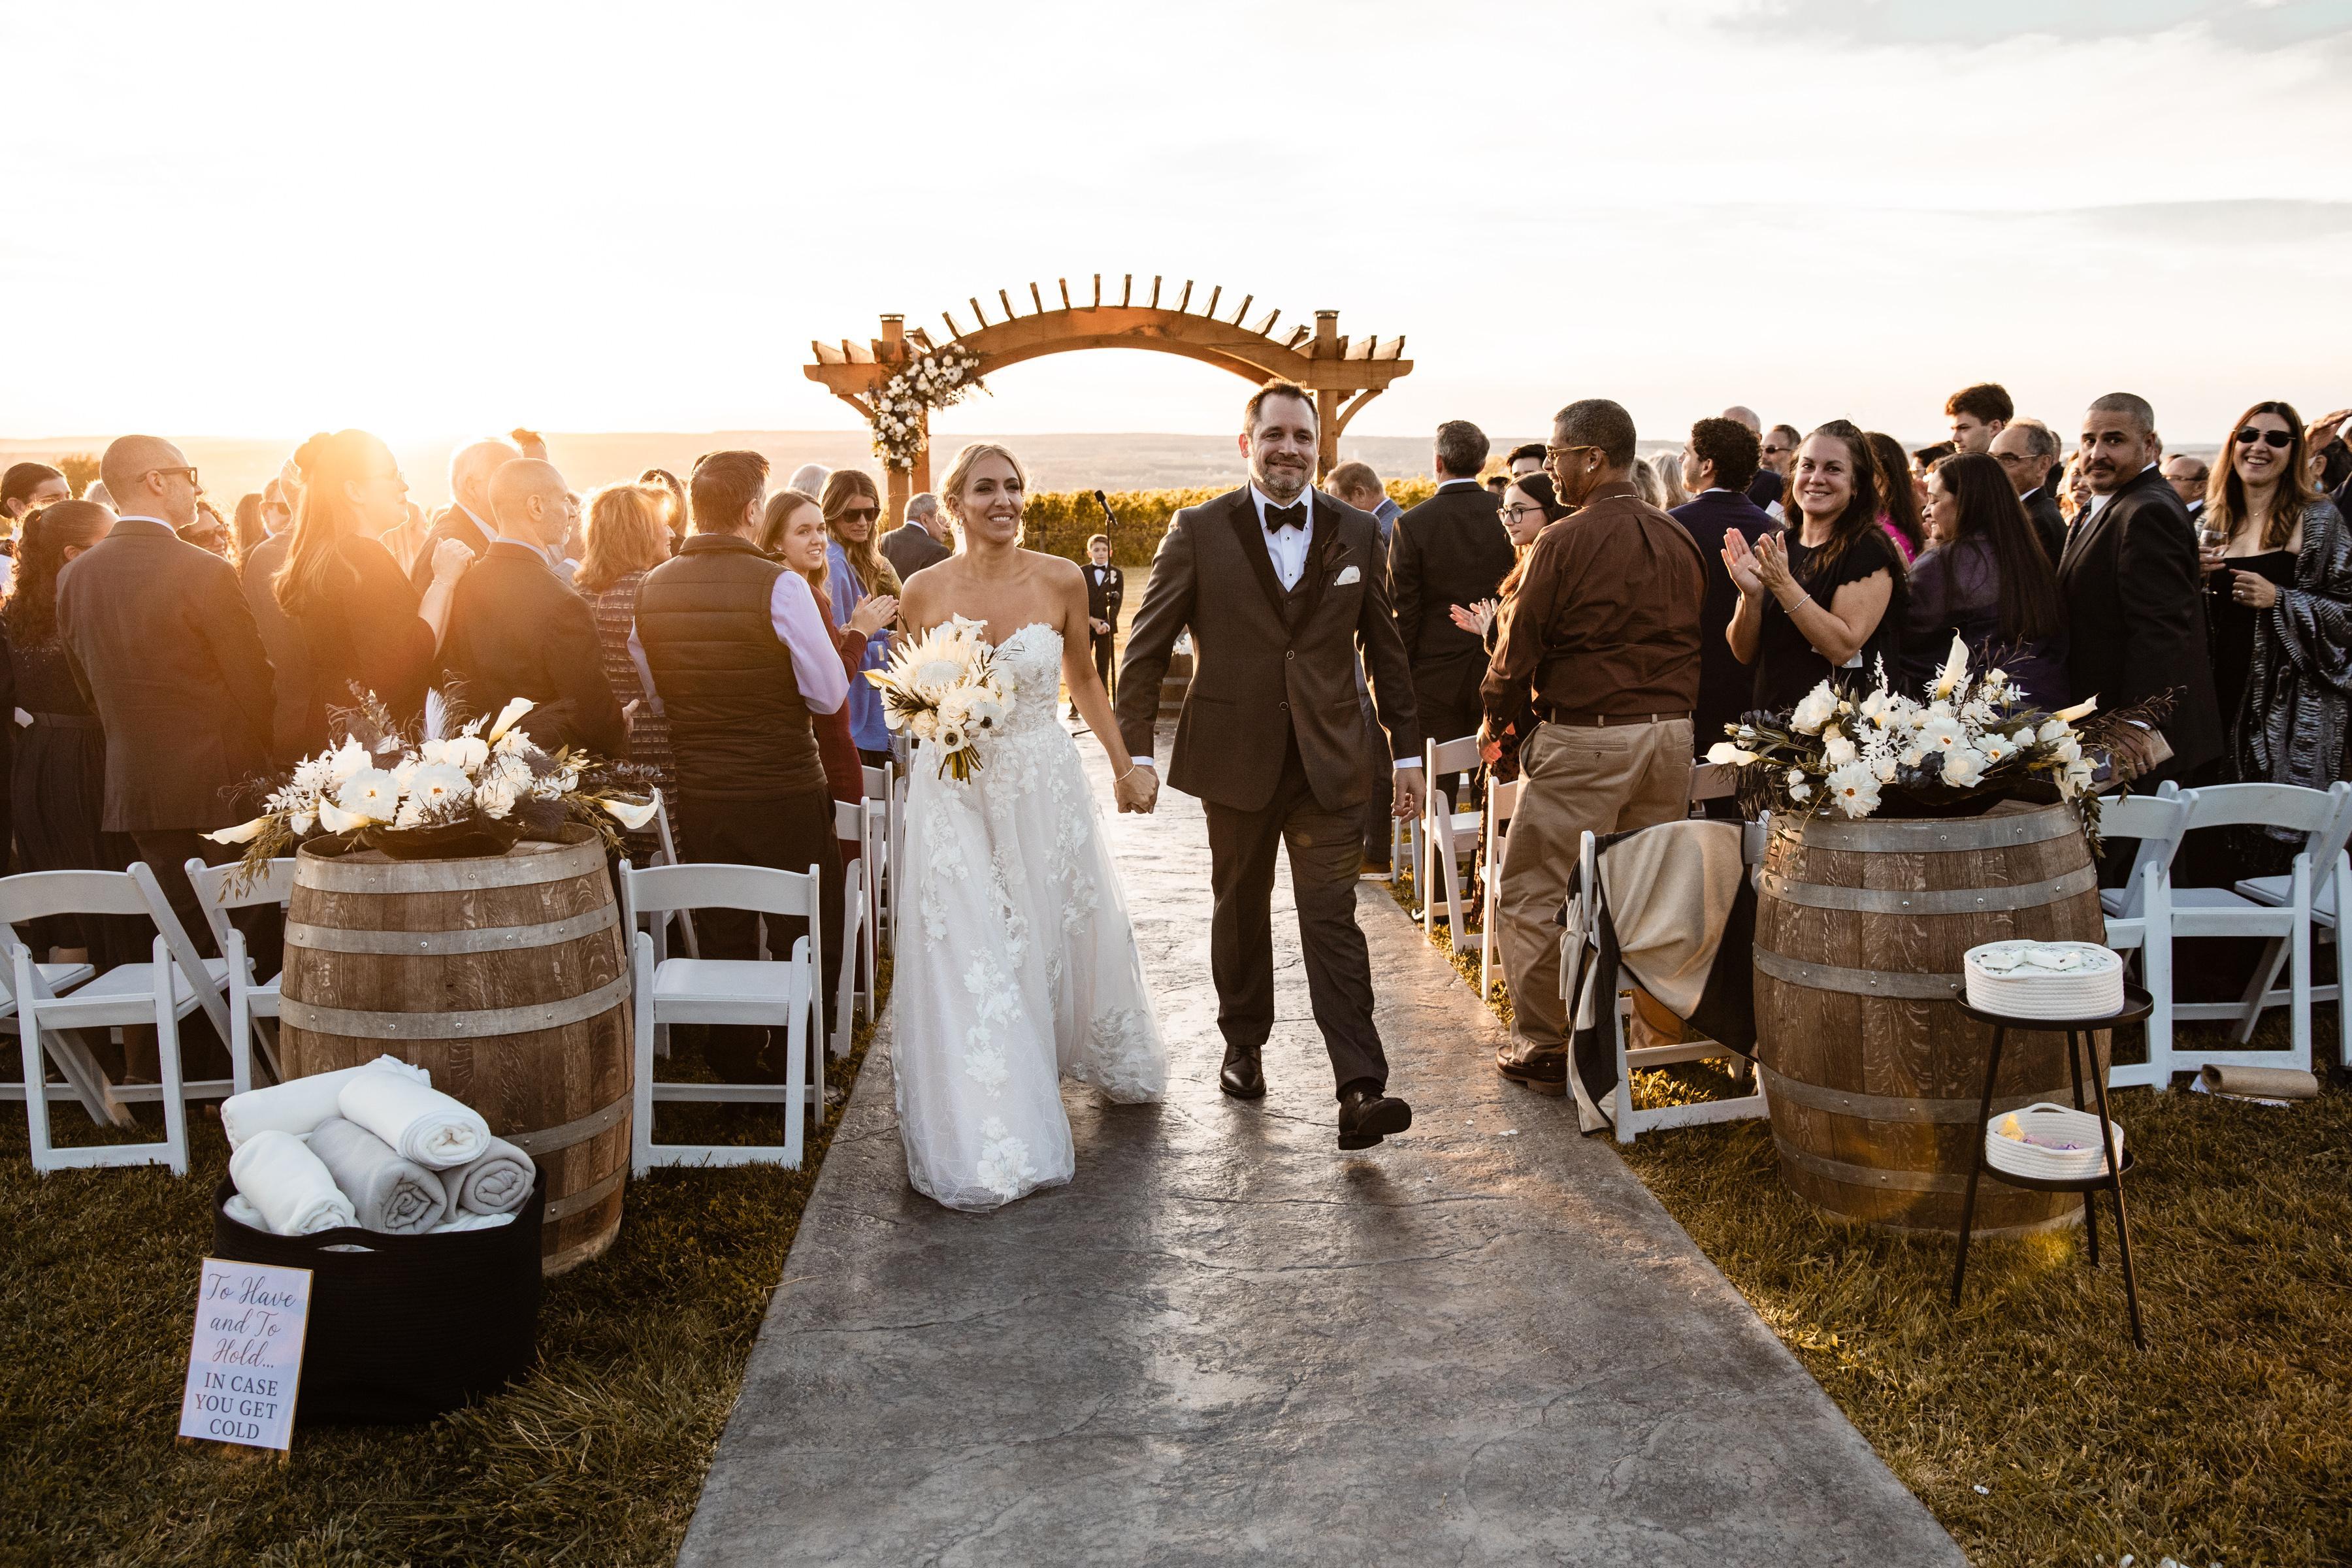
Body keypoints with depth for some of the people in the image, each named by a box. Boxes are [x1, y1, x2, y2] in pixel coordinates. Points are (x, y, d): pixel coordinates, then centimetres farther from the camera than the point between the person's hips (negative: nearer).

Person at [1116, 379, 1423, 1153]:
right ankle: (1243, 1046, 36)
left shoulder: (1357, 533, 4)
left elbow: (1386, 649, 10)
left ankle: (1360, 1091, -11)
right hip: (1235, 761, 0)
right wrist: (1135, 752, -7)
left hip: (1329, 763, 0)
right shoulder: (1199, 531, -2)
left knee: (1334, 920, -6)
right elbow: (1147, 647, -1)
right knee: (1240, 910, 15)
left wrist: (1407, 749, 8)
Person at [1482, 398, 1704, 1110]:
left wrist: (1497, 717, 8)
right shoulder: (1682, 541, 8)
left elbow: (1520, 644, -8)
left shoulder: (1565, 542, -12)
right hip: (1670, 733, 7)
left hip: (1583, 740, -7)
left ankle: (1544, 1046, 10)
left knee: (1534, 894, 5)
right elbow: (1694, 642, 13)